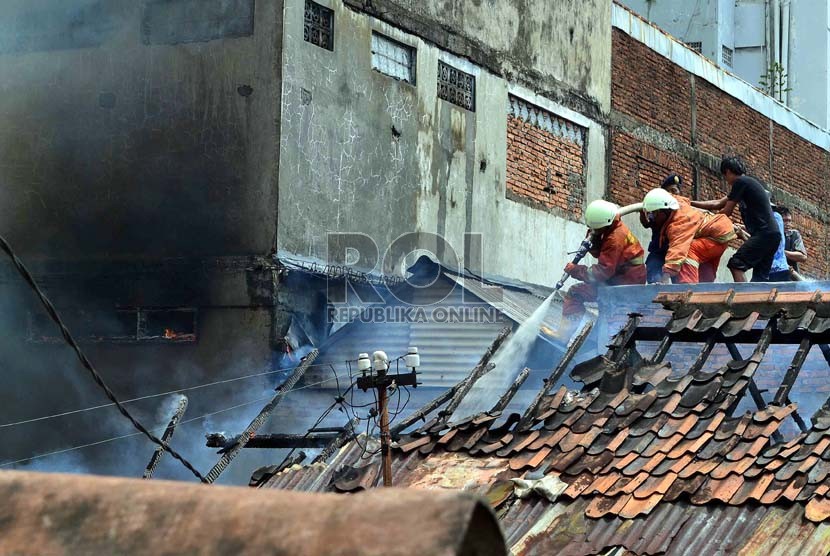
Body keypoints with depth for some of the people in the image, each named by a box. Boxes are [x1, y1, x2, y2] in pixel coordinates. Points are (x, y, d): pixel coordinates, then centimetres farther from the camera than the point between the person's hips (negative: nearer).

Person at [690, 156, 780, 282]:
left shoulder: (740, 182, -5)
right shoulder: (748, 182, 23)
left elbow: (727, 211, -3)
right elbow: (718, 204, 27)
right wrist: (691, 203, 28)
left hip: (764, 233, -9)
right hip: (772, 234, 9)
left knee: (736, 265, -15)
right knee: (760, 276, 8)